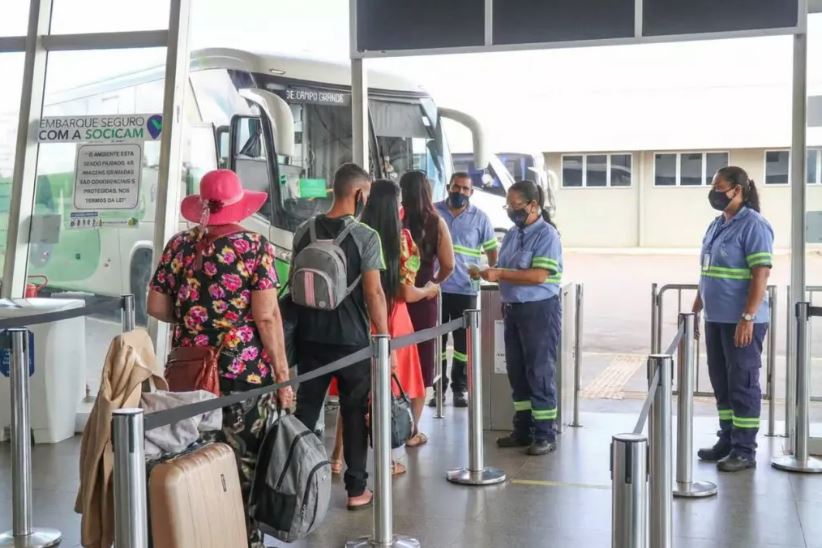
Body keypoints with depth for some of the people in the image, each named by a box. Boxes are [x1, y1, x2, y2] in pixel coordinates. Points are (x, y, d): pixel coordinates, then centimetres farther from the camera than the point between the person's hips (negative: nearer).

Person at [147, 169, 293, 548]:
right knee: (244, 463, 8)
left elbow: (156, 307, 9)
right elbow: (266, 316, -12)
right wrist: (282, 372, -7)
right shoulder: (254, 246, -6)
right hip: (245, 371, -4)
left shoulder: (180, 245, 6)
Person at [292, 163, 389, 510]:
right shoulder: (366, 236, -12)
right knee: (354, 413, 8)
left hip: (310, 336, 4)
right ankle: (356, 488, 16)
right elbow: (373, 293, -14)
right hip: (352, 338, -4)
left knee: (305, 409, 12)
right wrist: (385, 338, -6)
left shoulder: (304, 232, 4)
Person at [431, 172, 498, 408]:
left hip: (465, 289, 0)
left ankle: (460, 388, 18)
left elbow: (492, 249, 10)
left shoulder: (480, 218, 3)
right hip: (436, 288, 0)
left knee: (463, 341, 7)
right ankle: (438, 387, 16)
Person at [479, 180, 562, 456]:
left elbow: (538, 275, -21)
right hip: (513, 308, 8)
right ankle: (522, 430, 22)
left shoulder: (547, 234, -12)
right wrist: (491, 274, 3)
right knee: (516, 372, 12)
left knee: (539, 373, -2)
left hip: (540, 309, -8)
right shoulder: (512, 235, 12)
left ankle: (545, 434, 7)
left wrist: (500, 274, -21)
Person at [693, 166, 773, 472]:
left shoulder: (753, 225, -11)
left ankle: (745, 450, 7)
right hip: (716, 319, 8)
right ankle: (727, 440, 26)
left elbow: (761, 274, -18)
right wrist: (696, 309, 19)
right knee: (721, 382, 14)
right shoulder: (717, 225, 14)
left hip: (741, 321, -8)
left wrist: (747, 318, -22)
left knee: (743, 384, -1)